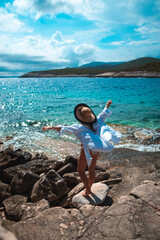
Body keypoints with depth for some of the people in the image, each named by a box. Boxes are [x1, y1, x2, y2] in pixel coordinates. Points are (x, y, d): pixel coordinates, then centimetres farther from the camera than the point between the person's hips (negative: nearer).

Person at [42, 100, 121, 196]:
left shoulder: (80, 128, -27)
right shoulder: (97, 122, -13)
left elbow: (62, 128, -28)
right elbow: (104, 113, 6)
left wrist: (51, 127, -21)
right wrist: (107, 105, 24)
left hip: (87, 151, -6)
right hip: (96, 150, 6)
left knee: (81, 170, 17)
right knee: (92, 170, 22)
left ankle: (88, 190, 24)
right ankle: (89, 188, 40)